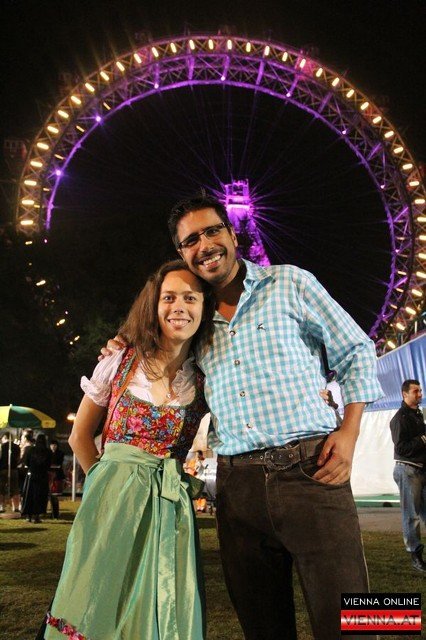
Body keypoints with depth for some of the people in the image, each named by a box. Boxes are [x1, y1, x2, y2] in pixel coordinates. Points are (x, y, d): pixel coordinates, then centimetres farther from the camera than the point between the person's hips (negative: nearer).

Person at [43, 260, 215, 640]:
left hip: (172, 509, 1)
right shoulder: (119, 363, 0)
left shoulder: (206, 379, 1)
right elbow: (80, 436, 9)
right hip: (113, 503, 0)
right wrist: (107, 480, 7)